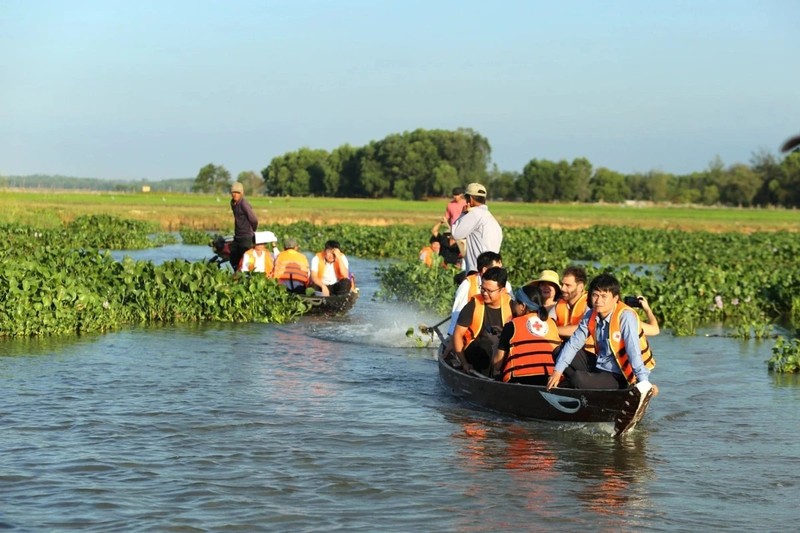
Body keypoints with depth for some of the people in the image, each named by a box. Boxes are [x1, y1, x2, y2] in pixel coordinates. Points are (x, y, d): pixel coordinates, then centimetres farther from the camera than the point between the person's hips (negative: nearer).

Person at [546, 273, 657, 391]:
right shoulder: (590, 316, -1)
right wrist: (557, 371, -4)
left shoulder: (625, 316, -21)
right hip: (599, 367, 8)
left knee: (579, 379, -29)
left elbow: (633, 351, -30)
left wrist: (644, 381, -38)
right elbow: (574, 343, 3)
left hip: (619, 378, -8)